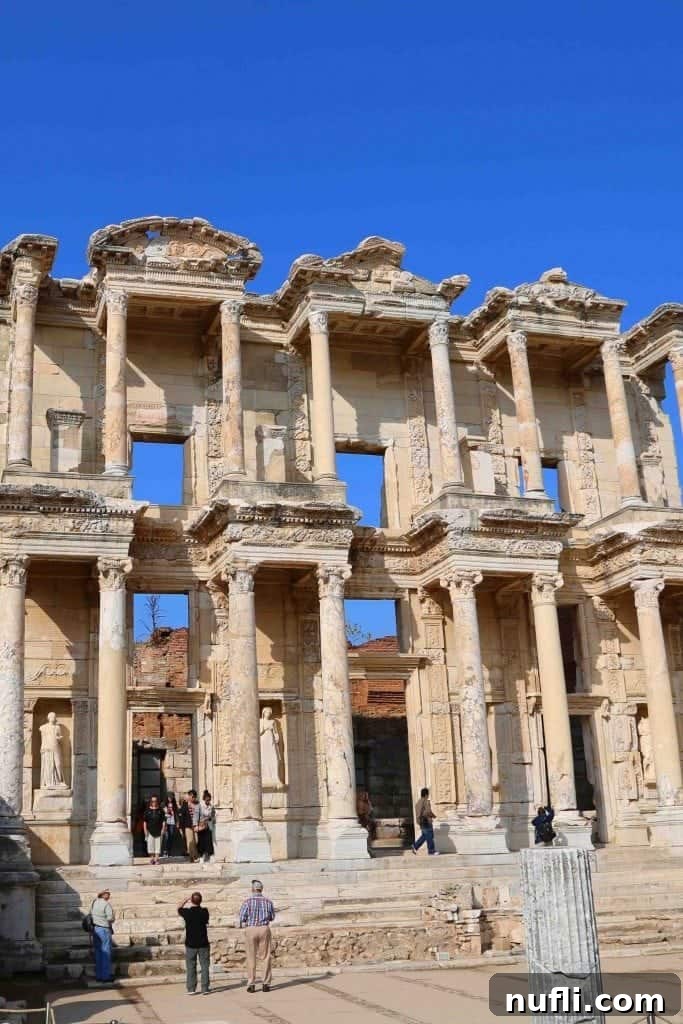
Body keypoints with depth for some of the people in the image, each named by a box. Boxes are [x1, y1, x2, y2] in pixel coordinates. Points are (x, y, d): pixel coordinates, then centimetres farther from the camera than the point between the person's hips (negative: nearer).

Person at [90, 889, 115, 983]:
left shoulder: (94, 902, 4)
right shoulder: (106, 904, -18)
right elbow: (110, 918, -20)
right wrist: (111, 921, 0)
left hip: (95, 928, 7)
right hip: (104, 929, -7)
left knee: (98, 952, 13)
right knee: (106, 953, 1)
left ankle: (98, 975, 17)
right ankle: (106, 976, 4)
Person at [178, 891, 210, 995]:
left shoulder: (187, 912, -10)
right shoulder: (204, 911, -10)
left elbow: (179, 909, 12)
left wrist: (185, 900, 24)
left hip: (190, 944, 0)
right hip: (203, 943, 0)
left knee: (190, 967, 10)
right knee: (204, 966, 6)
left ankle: (191, 988, 11)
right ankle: (205, 988, 4)